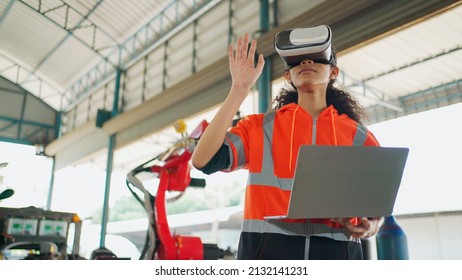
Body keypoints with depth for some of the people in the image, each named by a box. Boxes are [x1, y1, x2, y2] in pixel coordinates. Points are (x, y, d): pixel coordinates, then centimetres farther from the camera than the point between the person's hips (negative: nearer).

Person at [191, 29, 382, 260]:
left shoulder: (358, 136, 11)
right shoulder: (260, 127, 8)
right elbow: (203, 161, -6)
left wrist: (371, 224, -10)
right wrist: (240, 89, -6)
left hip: (336, 250, 2)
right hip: (267, 248, -1)